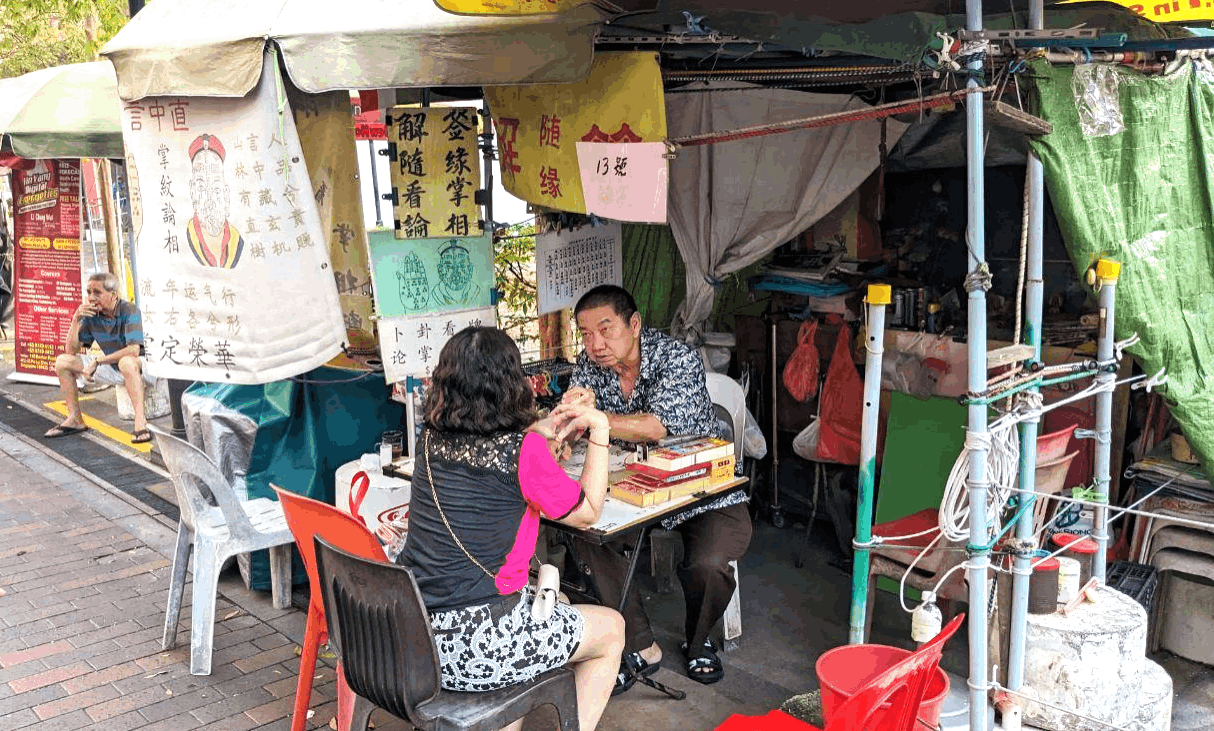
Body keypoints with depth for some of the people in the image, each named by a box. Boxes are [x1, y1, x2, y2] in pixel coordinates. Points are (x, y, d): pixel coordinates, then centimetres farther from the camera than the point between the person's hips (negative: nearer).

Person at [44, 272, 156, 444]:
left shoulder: (129, 311, -20)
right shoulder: (91, 314, -2)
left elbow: (134, 350, -33)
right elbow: (72, 350, -1)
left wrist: (97, 361, -27)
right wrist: (76, 320, -14)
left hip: (140, 366, -8)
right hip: (111, 367, 8)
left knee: (126, 362, -42)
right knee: (63, 361, 2)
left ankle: (141, 421, -43)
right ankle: (75, 419, 6)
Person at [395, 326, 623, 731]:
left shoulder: (431, 440, 1)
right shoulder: (523, 451, -16)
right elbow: (587, 512, -2)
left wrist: (545, 433, 23)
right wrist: (599, 428, 3)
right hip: (476, 644, -7)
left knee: (539, 603, 35)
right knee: (611, 628, 16)